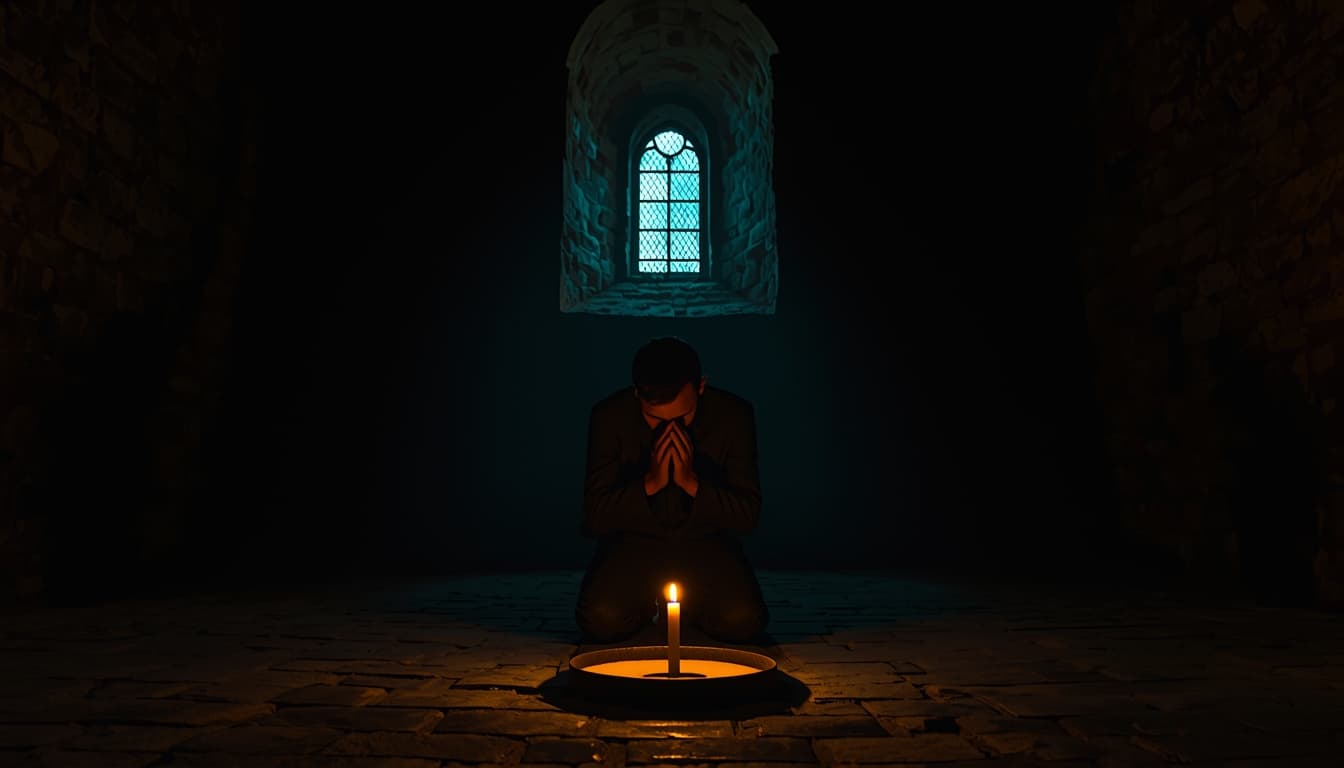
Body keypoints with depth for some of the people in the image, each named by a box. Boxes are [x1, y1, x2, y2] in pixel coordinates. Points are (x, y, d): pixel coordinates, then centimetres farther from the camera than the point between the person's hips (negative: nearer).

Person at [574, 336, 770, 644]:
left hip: (706, 541, 1)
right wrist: (651, 483, -29)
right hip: (634, 539, 0)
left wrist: (690, 482, -29)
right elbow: (596, 518, -14)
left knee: (743, 623, -23)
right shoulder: (609, 416, -17)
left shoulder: (735, 415, -16)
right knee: (601, 621, -25)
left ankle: (690, 605, 12)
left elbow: (748, 517, -14)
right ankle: (647, 603, 12)